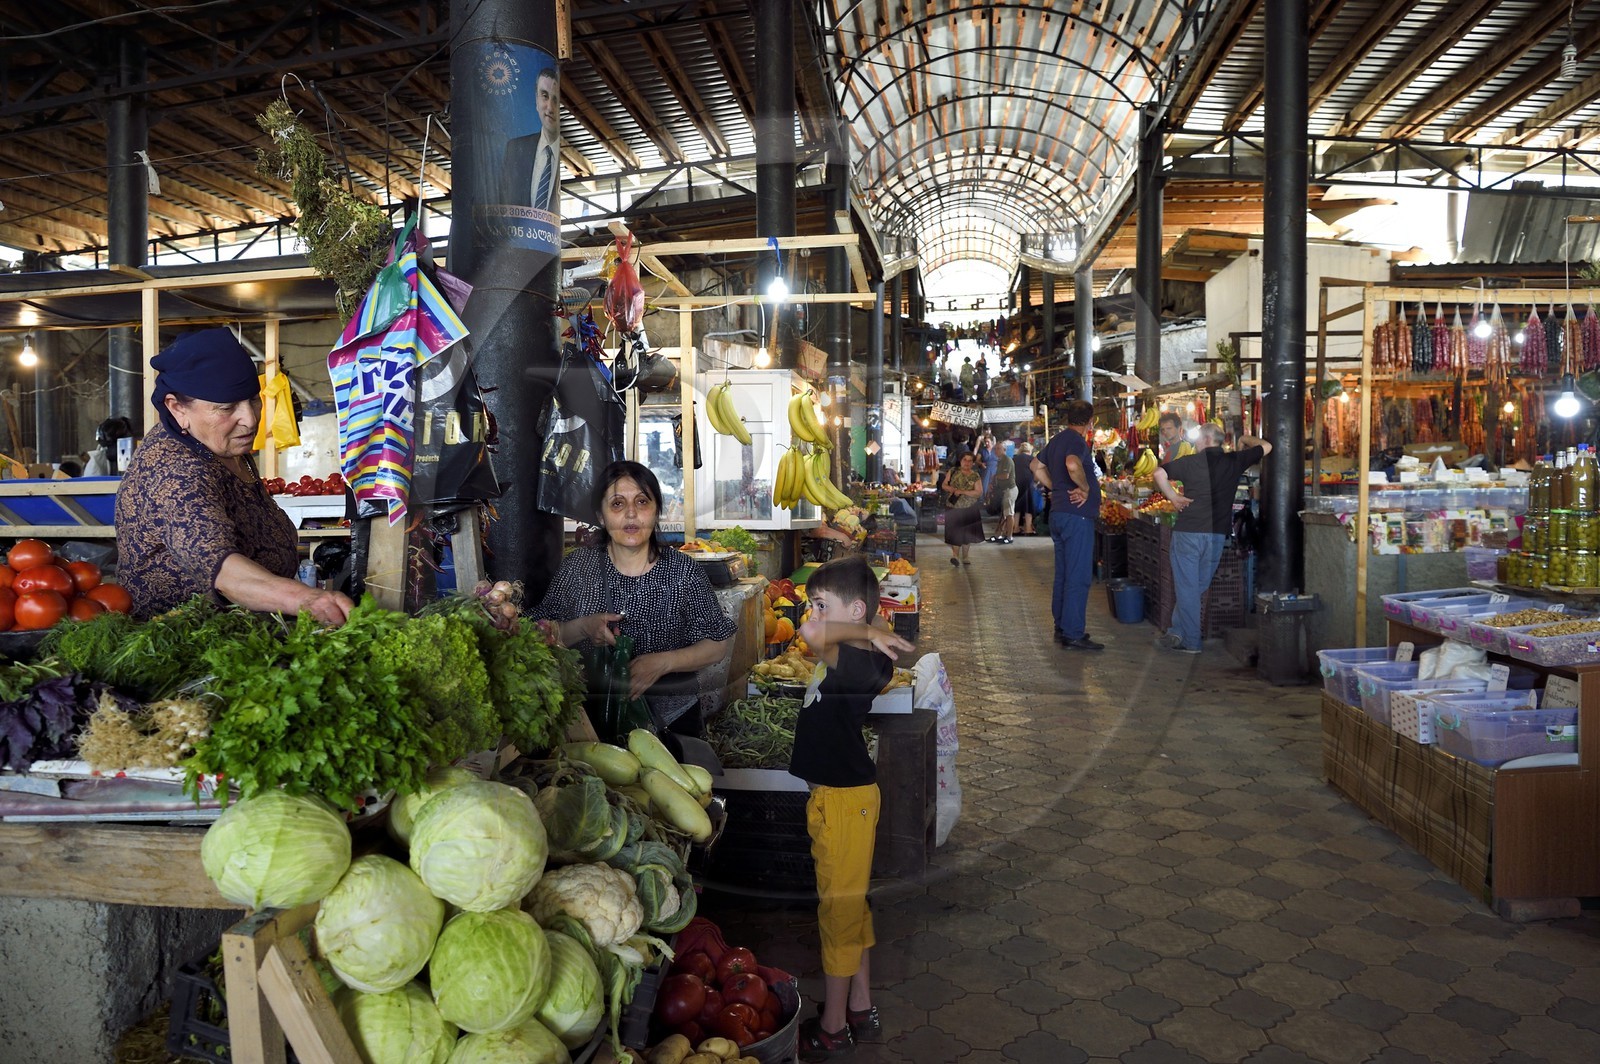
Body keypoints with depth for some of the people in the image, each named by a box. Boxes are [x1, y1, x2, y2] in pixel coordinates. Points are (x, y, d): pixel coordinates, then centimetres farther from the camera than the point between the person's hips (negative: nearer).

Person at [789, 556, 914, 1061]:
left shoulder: (859, 663, -25)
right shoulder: (849, 658, 5)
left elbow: (810, 632, -42)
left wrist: (869, 632, -30)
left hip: (844, 797, -10)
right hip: (835, 792, 10)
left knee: (839, 907, 4)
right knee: (849, 904, 20)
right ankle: (860, 1008, 35)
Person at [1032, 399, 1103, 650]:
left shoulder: (1056, 440, 13)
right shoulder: (1078, 441, -15)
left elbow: (1037, 466, 23)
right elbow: (1072, 464, -35)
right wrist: (1085, 487, -19)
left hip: (1058, 514, 9)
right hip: (1077, 516, -9)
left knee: (1063, 574, 15)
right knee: (1078, 577, -5)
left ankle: (1062, 627, 22)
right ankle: (1073, 634, -4)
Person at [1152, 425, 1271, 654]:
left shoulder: (1192, 462, -6)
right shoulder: (1234, 461, 4)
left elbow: (1159, 473, -16)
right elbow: (1266, 447, 16)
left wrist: (1173, 497, -6)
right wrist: (1245, 440, 31)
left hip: (1188, 532, -4)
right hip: (1217, 534, 4)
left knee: (1187, 587, 2)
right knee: (1198, 587, 15)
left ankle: (1191, 641, 3)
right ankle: (1177, 632, 17)